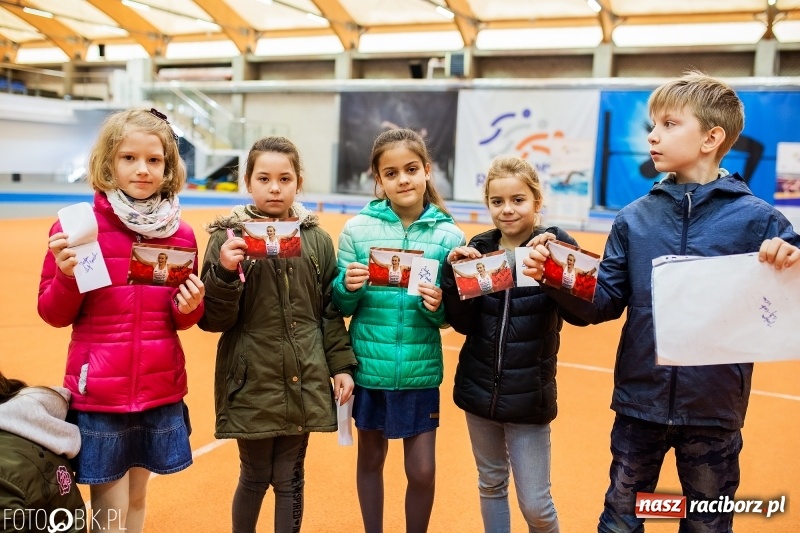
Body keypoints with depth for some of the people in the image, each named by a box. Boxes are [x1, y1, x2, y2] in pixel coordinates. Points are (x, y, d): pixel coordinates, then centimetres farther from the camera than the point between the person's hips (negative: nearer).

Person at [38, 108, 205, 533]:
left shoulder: (180, 234, 2)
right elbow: (54, 314, -2)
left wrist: (190, 307, -10)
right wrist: (67, 276, -20)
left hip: (161, 391, 3)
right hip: (99, 393, -3)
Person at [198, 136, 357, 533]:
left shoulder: (317, 239, 3)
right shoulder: (228, 237, -5)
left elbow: (330, 310, 9)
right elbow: (213, 320, -6)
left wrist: (342, 365, 5)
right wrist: (225, 273, -22)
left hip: (305, 383, 2)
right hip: (253, 382, -2)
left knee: (290, 480, 12)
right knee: (255, 478, 13)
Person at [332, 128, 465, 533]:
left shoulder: (448, 235, -5)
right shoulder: (358, 228, -5)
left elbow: (450, 316, 1)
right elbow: (341, 305, 1)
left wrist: (438, 307, -20)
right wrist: (348, 287, -20)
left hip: (420, 371, 0)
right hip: (369, 367, 1)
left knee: (422, 471, 6)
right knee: (370, 459, 18)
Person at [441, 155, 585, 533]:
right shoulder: (478, 249, 1)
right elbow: (463, 324, -2)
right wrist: (454, 271, -16)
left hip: (528, 394, -3)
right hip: (479, 388, 4)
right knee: (491, 485, 19)